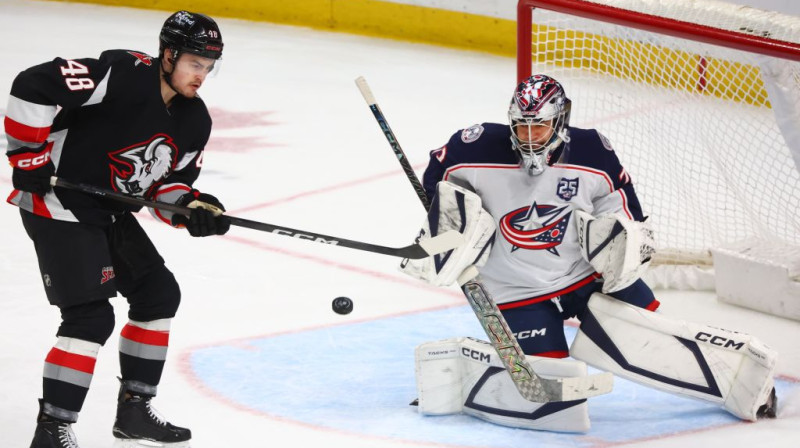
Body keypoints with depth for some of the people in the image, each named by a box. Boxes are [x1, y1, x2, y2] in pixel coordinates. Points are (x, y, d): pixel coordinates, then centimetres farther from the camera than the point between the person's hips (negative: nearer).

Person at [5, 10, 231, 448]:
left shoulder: (194, 121, 4)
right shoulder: (123, 75, -23)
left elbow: (170, 182, 11)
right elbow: (32, 87, -27)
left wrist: (191, 207, -11)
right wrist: (29, 156, -23)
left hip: (111, 214, 10)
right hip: (58, 206, -9)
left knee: (159, 294, 14)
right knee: (91, 316, -15)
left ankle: (134, 410, 25)